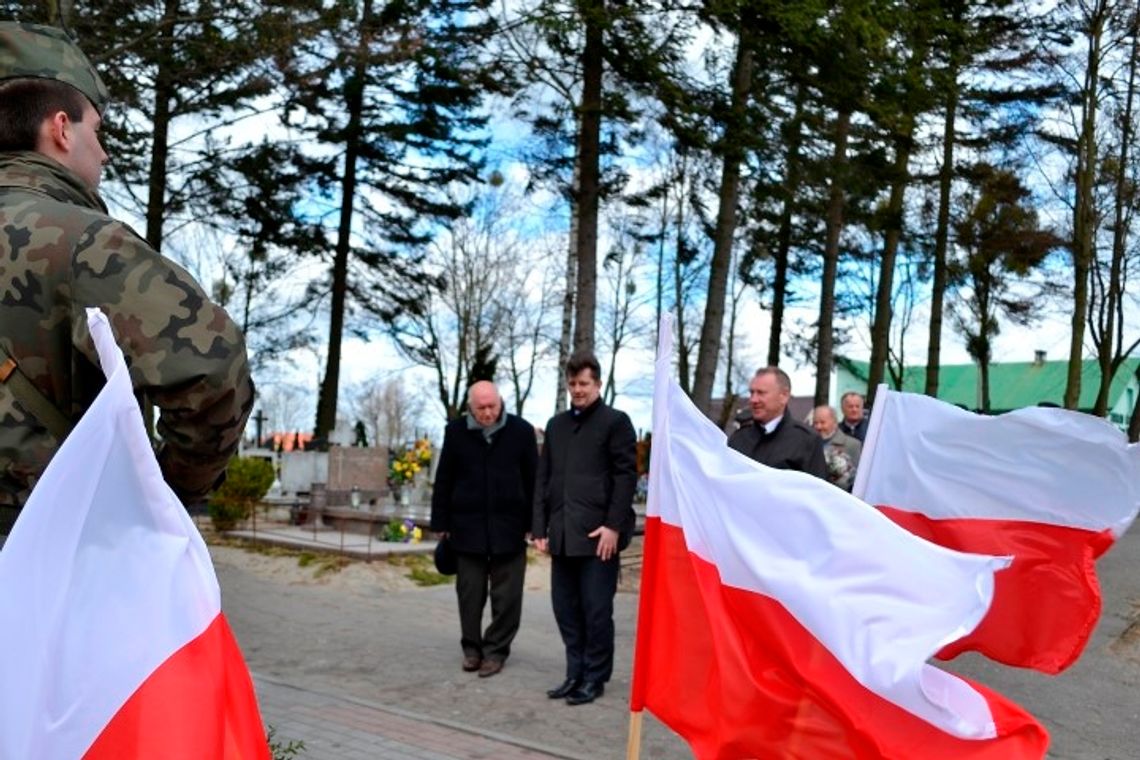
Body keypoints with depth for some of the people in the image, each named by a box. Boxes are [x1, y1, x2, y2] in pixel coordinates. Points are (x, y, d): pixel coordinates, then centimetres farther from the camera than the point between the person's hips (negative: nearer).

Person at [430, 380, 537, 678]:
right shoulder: (455, 431, 1)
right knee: (470, 593, 9)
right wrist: (441, 523, 5)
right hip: (468, 526, 1)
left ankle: (496, 649, 15)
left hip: (509, 527, -1)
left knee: (506, 595, 3)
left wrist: (533, 524, 0)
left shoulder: (521, 430, -2)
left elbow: (533, 480, 2)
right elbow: (443, 481, 6)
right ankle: (471, 647, 23)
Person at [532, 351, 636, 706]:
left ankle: (595, 678, 14)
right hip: (562, 534, 6)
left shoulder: (615, 421, 0)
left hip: (597, 534, -6)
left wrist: (614, 526, -14)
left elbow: (626, 476, -6)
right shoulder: (556, 425, 17)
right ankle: (575, 674, 23)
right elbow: (542, 479, 16)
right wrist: (540, 527, 9)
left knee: (596, 610, 1)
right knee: (565, 608, 10)